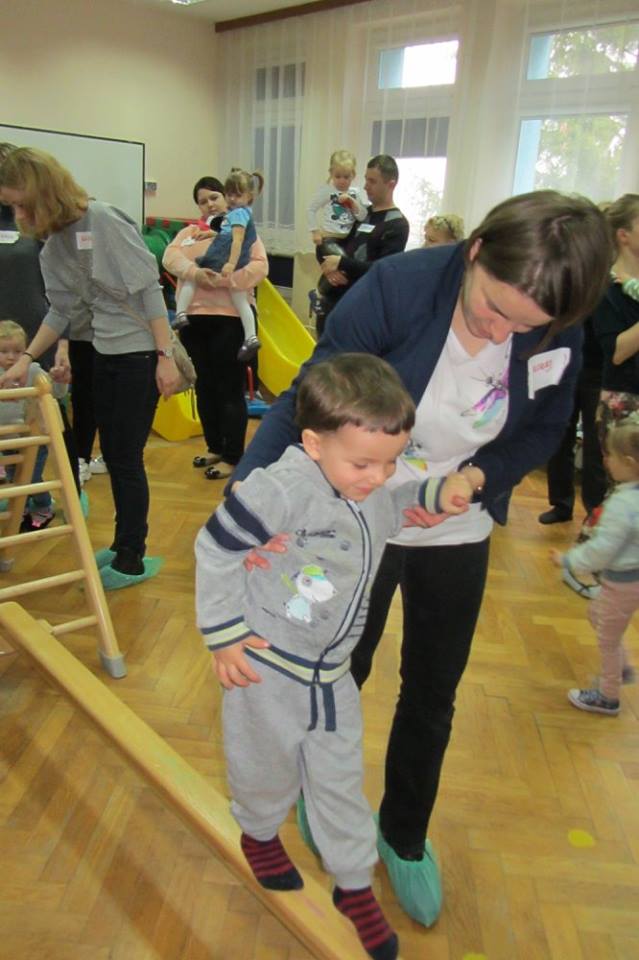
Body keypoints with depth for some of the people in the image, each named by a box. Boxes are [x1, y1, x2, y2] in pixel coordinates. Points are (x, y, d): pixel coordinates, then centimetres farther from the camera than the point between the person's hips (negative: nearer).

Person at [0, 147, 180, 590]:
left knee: (127, 457, -2)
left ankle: (132, 560, 13)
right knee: (112, 454, 13)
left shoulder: (102, 219, -16)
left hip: (141, 353, -8)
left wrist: (166, 356, -19)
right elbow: (62, 310, 14)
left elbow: (149, 287, -17)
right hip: (106, 353, 8)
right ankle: (123, 546, 29)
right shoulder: (52, 247, 7)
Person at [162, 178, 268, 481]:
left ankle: (233, 458, 4)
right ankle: (215, 447, 27)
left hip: (230, 319, -5)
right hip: (193, 318, 5)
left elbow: (260, 266, -10)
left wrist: (224, 280, -23)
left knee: (230, 389, -3)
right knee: (204, 387, 12)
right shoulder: (189, 232, 17)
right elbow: (170, 256, -1)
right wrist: (193, 272, -21)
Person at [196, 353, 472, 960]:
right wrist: (223, 636, -16)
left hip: (331, 672, 5)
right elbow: (215, 548, -21)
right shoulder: (282, 489, -30)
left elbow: (399, 504, 17)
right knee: (268, 766, 20)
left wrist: (439, 492, -3)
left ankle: (354, 886, 39)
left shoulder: (379, 492, -8)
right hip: (264, 663, -5)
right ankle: (259, 833, 53)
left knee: (340, 778, 17)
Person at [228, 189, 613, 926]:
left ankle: (404, 838, 46)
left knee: (432, 697, 17)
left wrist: (481, 474, -21)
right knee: (340, 675, 19)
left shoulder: (557, 335, -16)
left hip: (458, 536, 3)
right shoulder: (396, 286, -27)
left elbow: (542, 431, -1)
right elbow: (307, 395, -22)